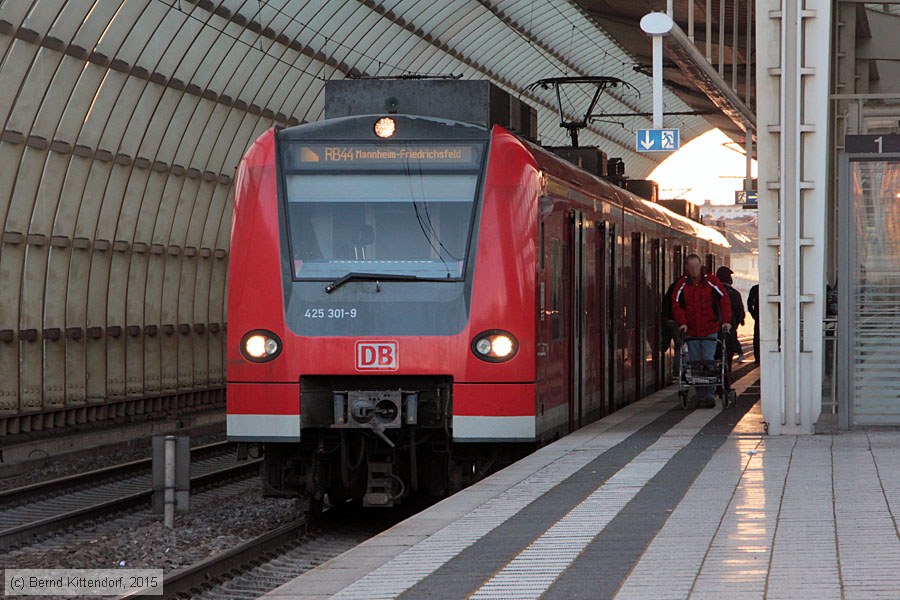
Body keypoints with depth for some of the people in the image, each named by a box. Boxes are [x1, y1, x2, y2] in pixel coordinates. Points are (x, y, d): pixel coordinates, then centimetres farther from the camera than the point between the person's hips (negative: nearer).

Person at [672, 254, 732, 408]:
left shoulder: (711, 281, -1)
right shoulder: (682, 285, 5)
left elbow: (724, 299, -2)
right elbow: (676, 304, 3)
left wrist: (726, 320, -11)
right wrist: (682, 322, -11)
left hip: (710, 331, -3)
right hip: (691, 331, 3)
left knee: (708, 361, -11)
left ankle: (709, 394, -10)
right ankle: (701, 396, 8)